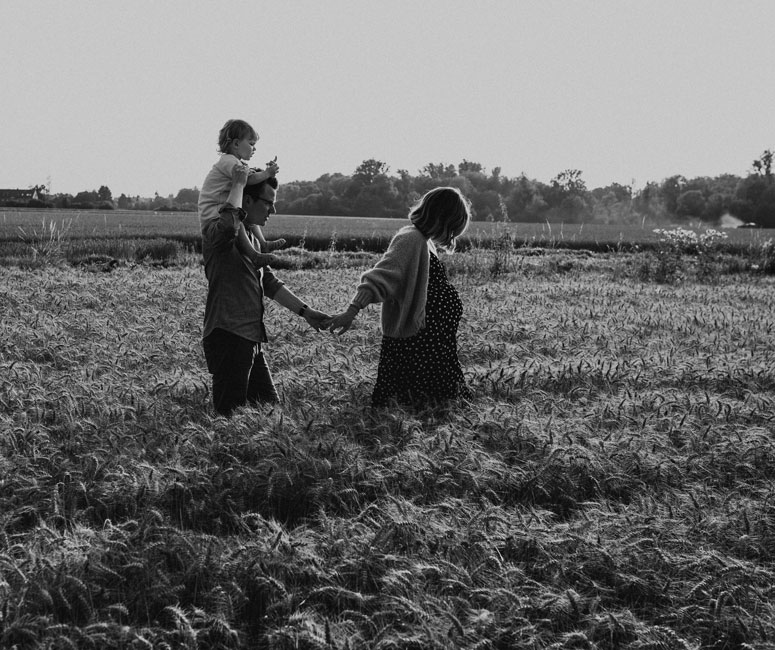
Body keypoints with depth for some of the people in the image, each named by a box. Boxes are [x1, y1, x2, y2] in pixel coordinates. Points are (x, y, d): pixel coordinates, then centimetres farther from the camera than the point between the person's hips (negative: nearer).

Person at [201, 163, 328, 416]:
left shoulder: (250, 237, 23)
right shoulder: (215, 231, -9)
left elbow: (269, 282, 26)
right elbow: (228, 224, -35)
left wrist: (305, 311, 20)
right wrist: (238, 184, -21)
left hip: (251, 339, 10)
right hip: (228, 336, -10)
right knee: (230, 416, -10)